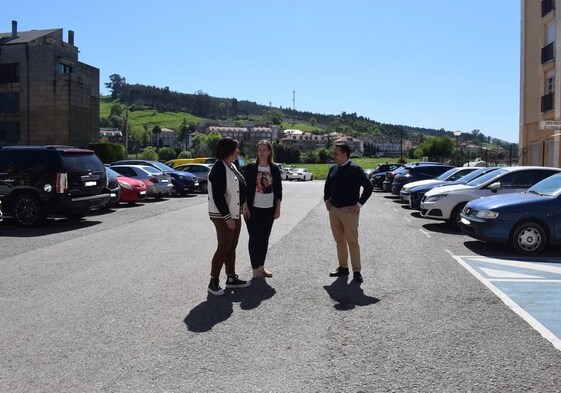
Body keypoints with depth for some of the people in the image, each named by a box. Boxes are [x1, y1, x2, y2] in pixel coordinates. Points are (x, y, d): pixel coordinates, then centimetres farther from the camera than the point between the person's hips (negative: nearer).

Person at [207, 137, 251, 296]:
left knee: (231, 247, 15)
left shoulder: (231, 166, 11)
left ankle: (231, 278, 24)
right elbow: (218, 196, -22)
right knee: (223, 248, -4)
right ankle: (213, 282, 6)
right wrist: (227, 217, -22)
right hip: (223, 216, -9)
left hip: (234, 213, 9)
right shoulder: (218, 169, -18)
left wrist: (240, 206, 10)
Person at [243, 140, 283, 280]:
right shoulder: (250, 167, -4)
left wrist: (278, 208, 2)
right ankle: (255, 269, 9)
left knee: (265, 238, 10)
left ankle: (261, 266, 22)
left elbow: (278, 190, 7)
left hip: (269, 209, 3)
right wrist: (245, 207, -10)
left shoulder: (274, 168, 5)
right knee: (255, 238, 0)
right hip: (253, 209, -3)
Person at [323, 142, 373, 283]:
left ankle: (356, 271, 5)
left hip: (349, 210, -7)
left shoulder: (355, 169, -11)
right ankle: (343, 267, 24)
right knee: (339, 241, 13)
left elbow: (368, 186, -12)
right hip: (333, 209, 7)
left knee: (352, 241, -3)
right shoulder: (333, 169, 9)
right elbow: (327, 185, 25)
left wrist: (359, 204, -12)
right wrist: (326, 199, 14)